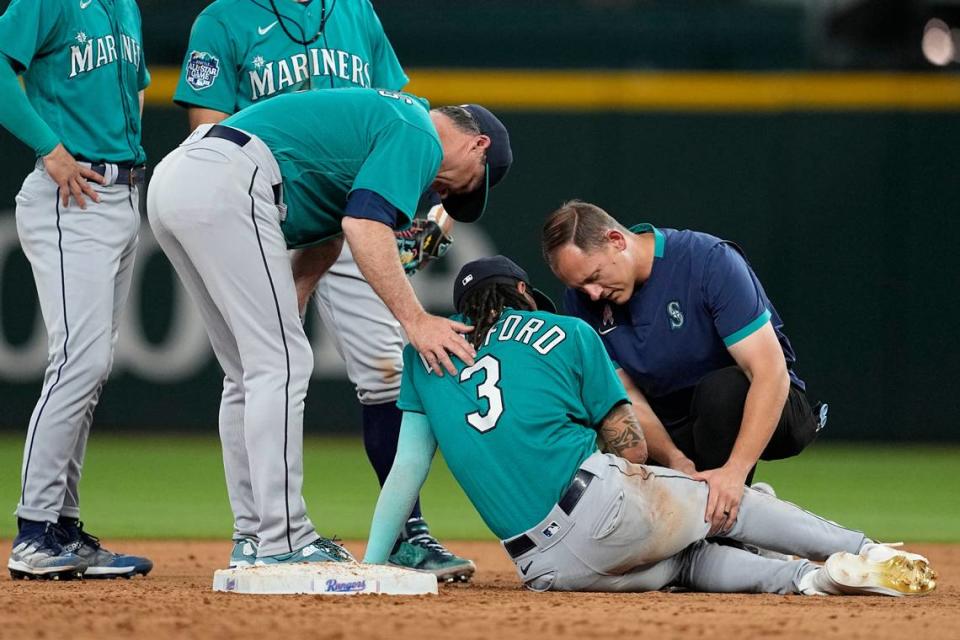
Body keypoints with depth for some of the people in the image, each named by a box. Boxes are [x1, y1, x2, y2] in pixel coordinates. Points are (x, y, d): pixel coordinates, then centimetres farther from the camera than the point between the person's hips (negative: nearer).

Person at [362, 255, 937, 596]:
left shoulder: (425, 350, 18)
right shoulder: (568, 333, 12)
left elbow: (406, 472, 14)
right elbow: (631, 448, 13)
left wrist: (370, 569, 17)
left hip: (548, 571, 2)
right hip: (607, 502, -2)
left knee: (684, 561, 20)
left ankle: (807, 576, -2)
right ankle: (868, 555, 11)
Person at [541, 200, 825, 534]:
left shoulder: (710, 261, -23)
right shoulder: (583, 299, -7)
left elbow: (771, 372, -30)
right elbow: (626, 397, -6)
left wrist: (735, 470, -42)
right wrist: (674, 460, -27)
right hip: (675, 429, 5)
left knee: (720, 389, -38)